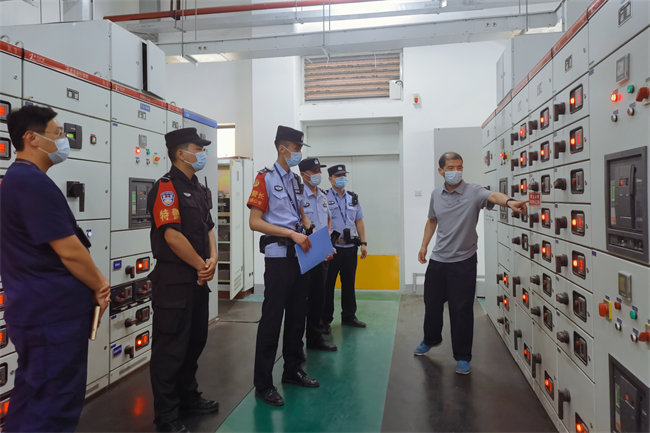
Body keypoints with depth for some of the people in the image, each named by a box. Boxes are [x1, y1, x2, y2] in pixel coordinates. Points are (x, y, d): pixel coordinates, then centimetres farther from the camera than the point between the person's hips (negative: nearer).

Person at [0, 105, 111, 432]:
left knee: (32, 396, 21)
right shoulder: (34, 183, -19)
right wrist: (100, 286, -5)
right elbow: (69, 251, -21)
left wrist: (94, 282, 8)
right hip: (53, 314, -10)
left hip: (35, 310, 10)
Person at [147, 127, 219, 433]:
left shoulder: (200, 189, 14)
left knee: (195, 340, 19)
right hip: (174, 279, -9)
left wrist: (212, 259, -3)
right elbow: (172, 235, -21)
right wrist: (202, 266, -12)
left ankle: (188, 398, 36)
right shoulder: (166, 187, -13)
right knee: (171, 348, 1)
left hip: (198, 279, 9)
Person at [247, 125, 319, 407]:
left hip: (300, 254, 8)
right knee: (272, 319, -2)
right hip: (279, 255, -7)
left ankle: (293, 370, 30)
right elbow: (255, 222, -15)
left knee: (297, 315, 15)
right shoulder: (266, 178, -9)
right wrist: (292, 234, -20)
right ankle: (263, 383, 11)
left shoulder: (296, 180, 14)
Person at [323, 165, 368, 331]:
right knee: (328, 285, 3)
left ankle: (349, 316, 26)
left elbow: (359, 221, 14)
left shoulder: (353, 198, 14)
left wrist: (363, 243, 7)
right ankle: (325, 320, 14)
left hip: (350, 247, 5)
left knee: (349, 283, 13)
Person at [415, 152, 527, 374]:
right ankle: (431, 339, 44)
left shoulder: (473, 192, -12)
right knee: (432, 303, 17)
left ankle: (463, 357, 20)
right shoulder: (436, 195, 4)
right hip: (438, 260, 5)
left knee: (461, 310, 2)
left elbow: (493, 196, -33)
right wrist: (424, 245, 15)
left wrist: (509, 201, -54)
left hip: (463, 262, -4)